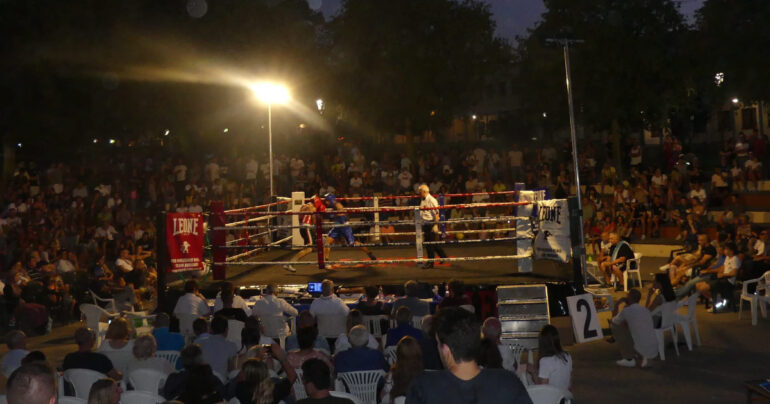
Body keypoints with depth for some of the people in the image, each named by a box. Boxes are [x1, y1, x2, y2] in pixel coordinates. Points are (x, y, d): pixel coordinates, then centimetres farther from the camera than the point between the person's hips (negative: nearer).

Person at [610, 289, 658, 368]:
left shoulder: (626, 310, -7)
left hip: (640, 350, -7)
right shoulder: (646, 310, 13)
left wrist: (616, 305, 20)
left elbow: (613, 322, 12)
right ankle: (641, 359, 16)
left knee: (616, 328, 6)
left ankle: (629, 359, 11)